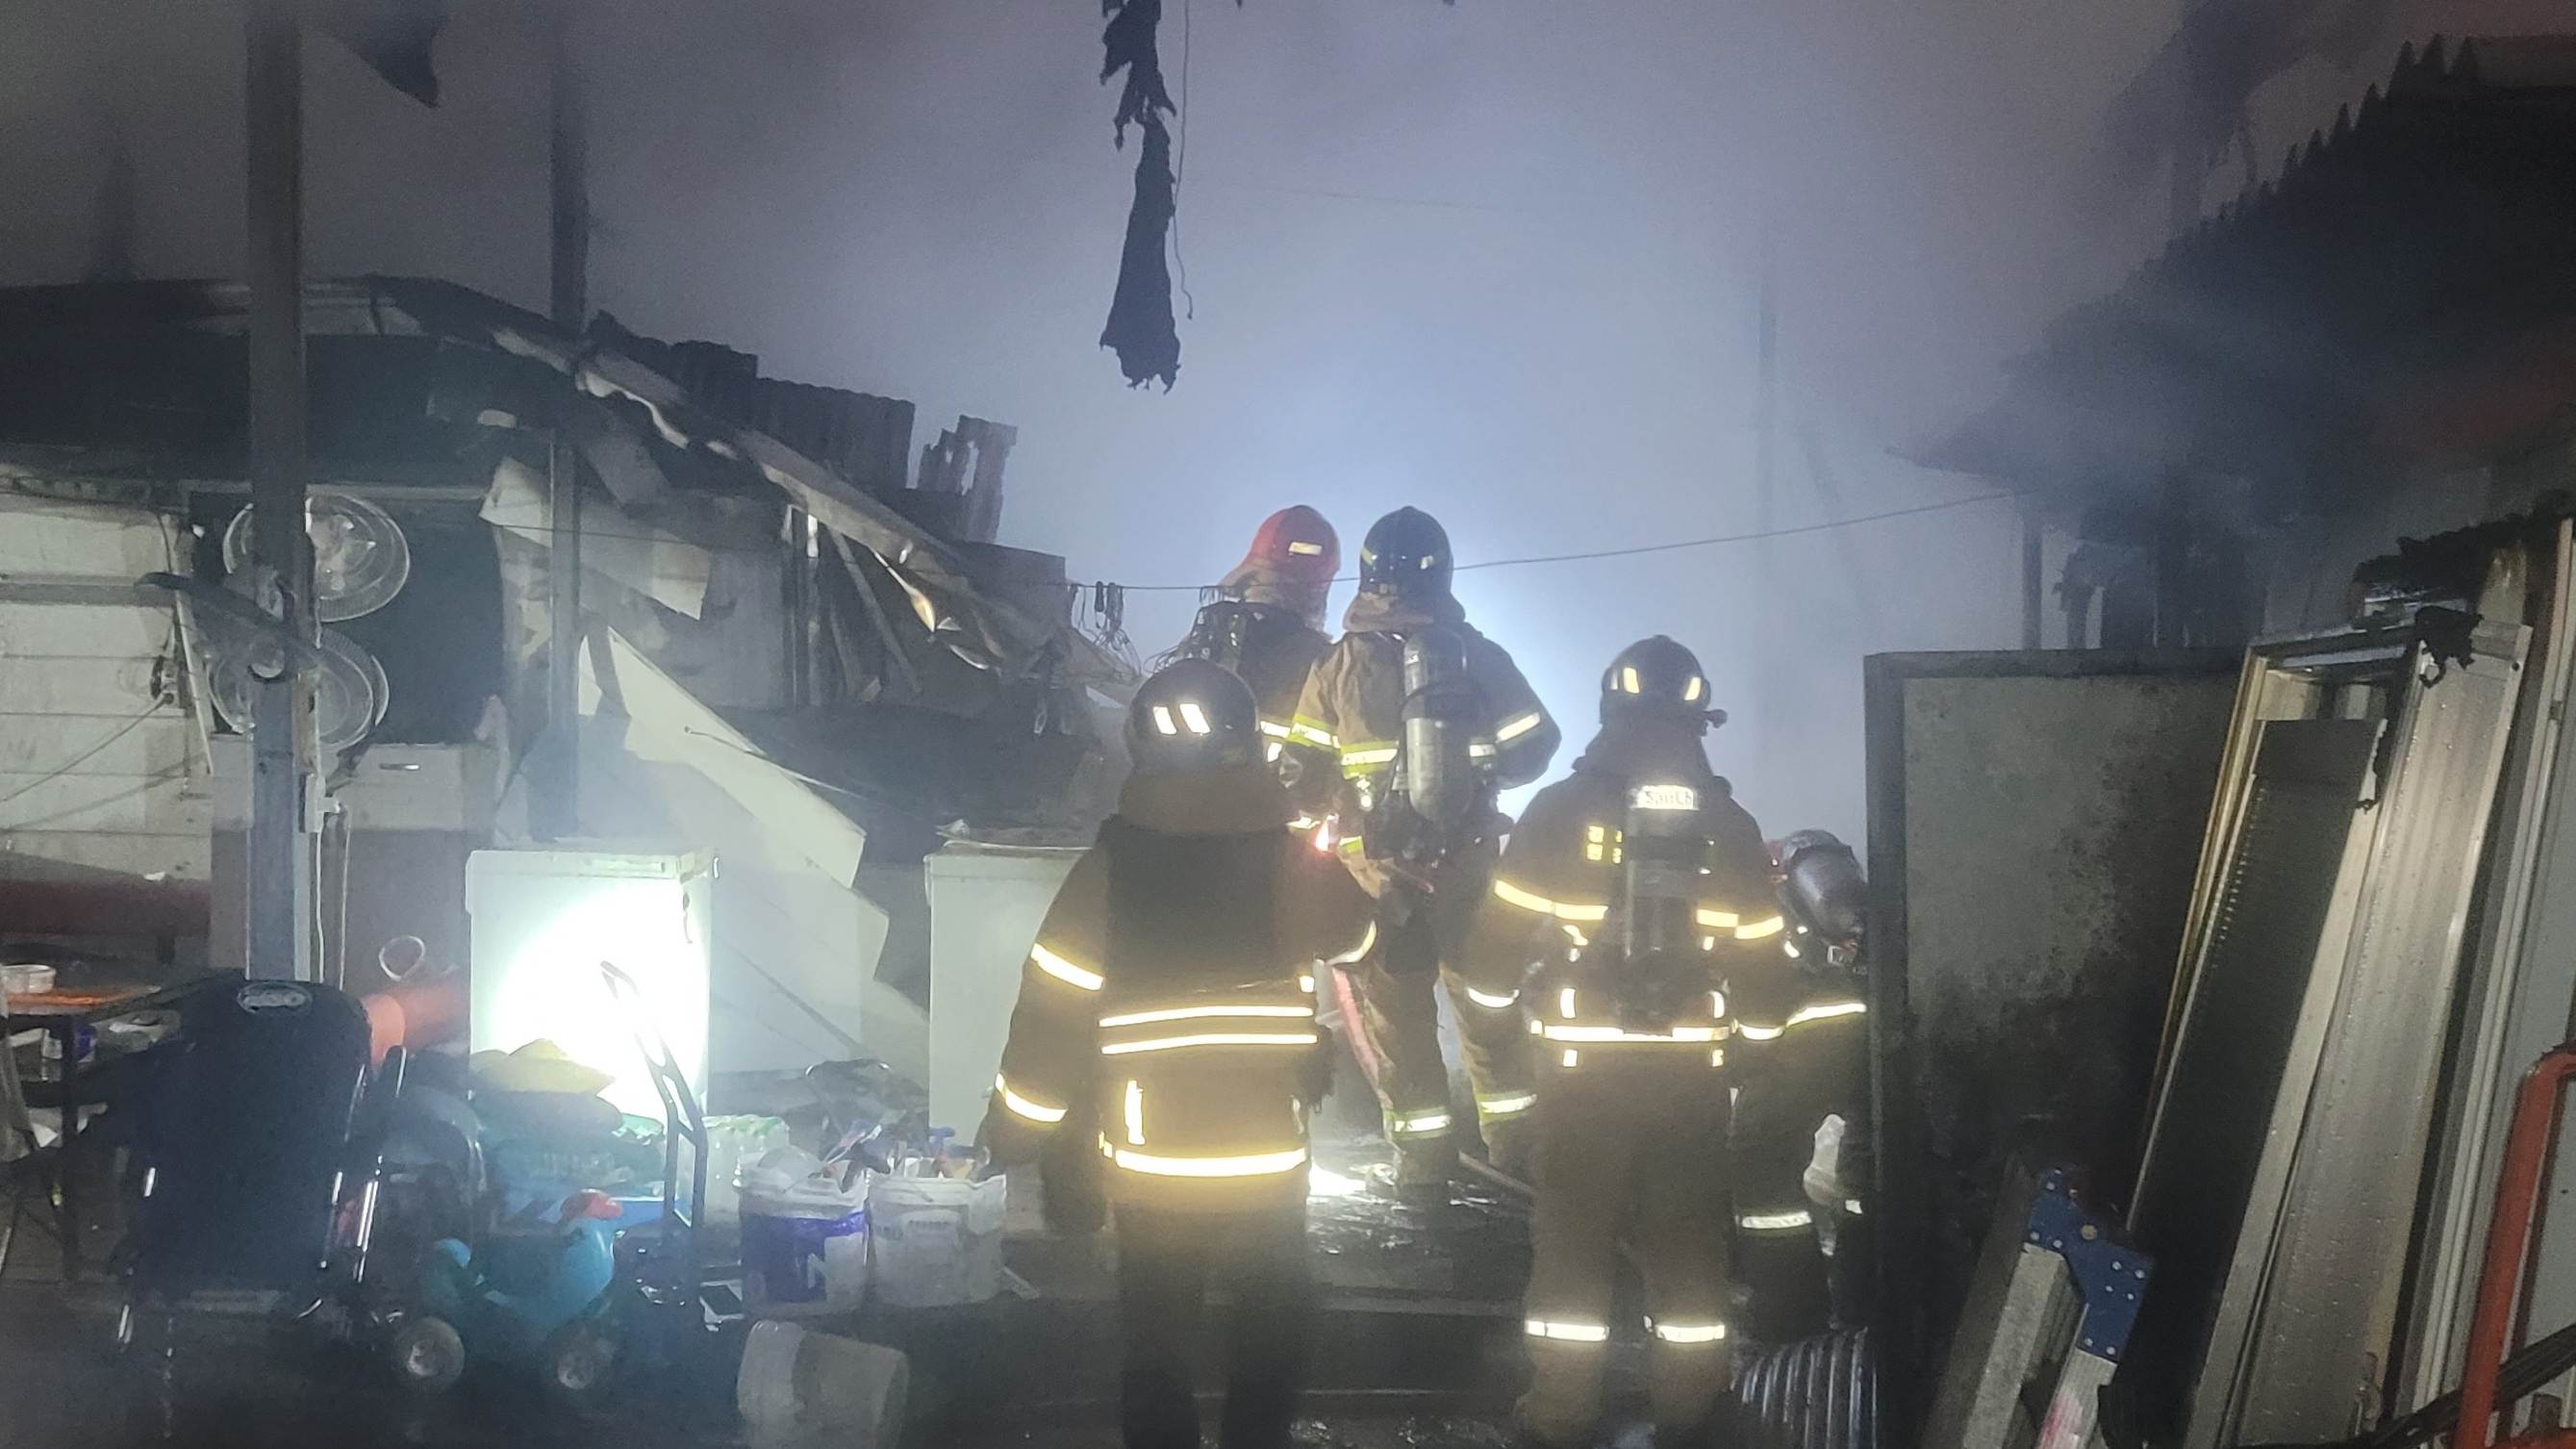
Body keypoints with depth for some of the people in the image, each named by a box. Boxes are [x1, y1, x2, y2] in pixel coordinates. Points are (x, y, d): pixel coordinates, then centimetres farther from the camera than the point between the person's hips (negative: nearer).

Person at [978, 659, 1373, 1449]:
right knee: (1269, 1341, 19)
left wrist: (1013, 1131, 3)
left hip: (1148, 1167, 0)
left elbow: (1051, 1016, -9)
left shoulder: (1107, 871, -11)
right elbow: (1357, 932, 13)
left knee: (1157, 1347, 14)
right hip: (1267, 1165, 0)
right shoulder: (1293, 863, -9)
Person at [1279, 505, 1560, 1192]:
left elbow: (1305, 776, -5)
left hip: (1375, 867, -1)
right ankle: (1512, 1132, 21)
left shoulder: (1335, 665, -7)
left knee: (1395, 1006, 8)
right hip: (1467, 860, 1)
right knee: (1486, 995, 14)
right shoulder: (1479, 656, -5)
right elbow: (1532, 748, 2)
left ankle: (1424, 1148, 9)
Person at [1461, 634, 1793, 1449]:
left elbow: (1496, 964, -6)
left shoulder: (1559, 812, -8)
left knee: (1572, 1241, 8)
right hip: (1692, 1073, 2)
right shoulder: (1730, 828, -1)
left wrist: (1502, 985, 16)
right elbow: (1763, 981, 4)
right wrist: (1761, 1020, 24)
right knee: (1689, 1245, 12)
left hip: (1582, 1071, -2)